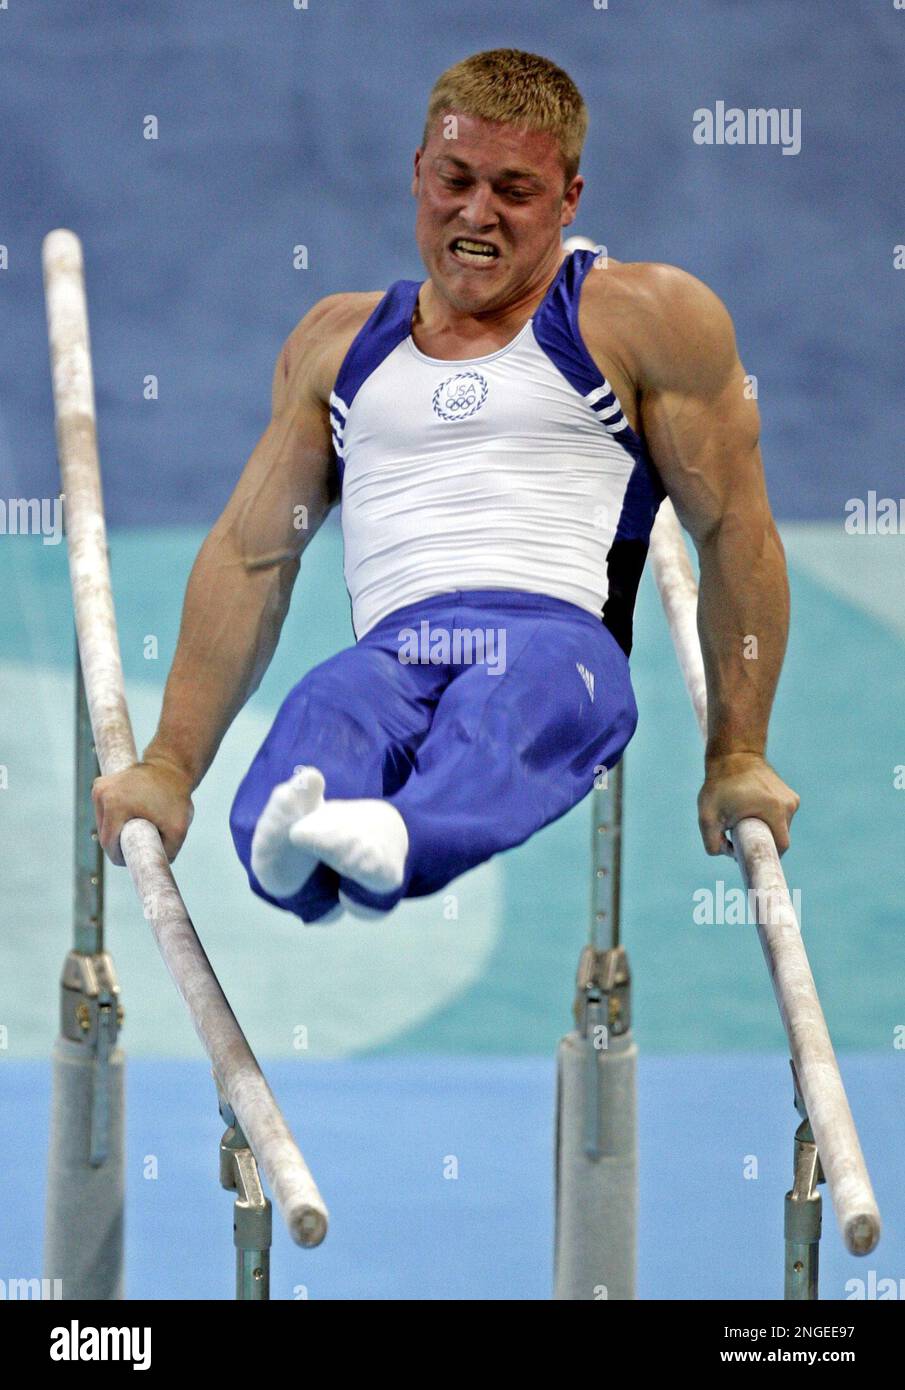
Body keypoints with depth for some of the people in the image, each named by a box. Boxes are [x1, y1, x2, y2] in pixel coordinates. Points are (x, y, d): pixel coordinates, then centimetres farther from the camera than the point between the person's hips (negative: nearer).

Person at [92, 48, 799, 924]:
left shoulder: (648, 320, 16)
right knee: (333, 704, -37)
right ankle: (297, 843, -70)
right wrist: (170, 765, 15)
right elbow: (250, 555, 24)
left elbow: (735, 531, 14)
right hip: (392, 647, 2)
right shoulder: (336, 343, 26)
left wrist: (737, 758, 8)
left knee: (501, 713, -41)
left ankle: (398, 844, -72)